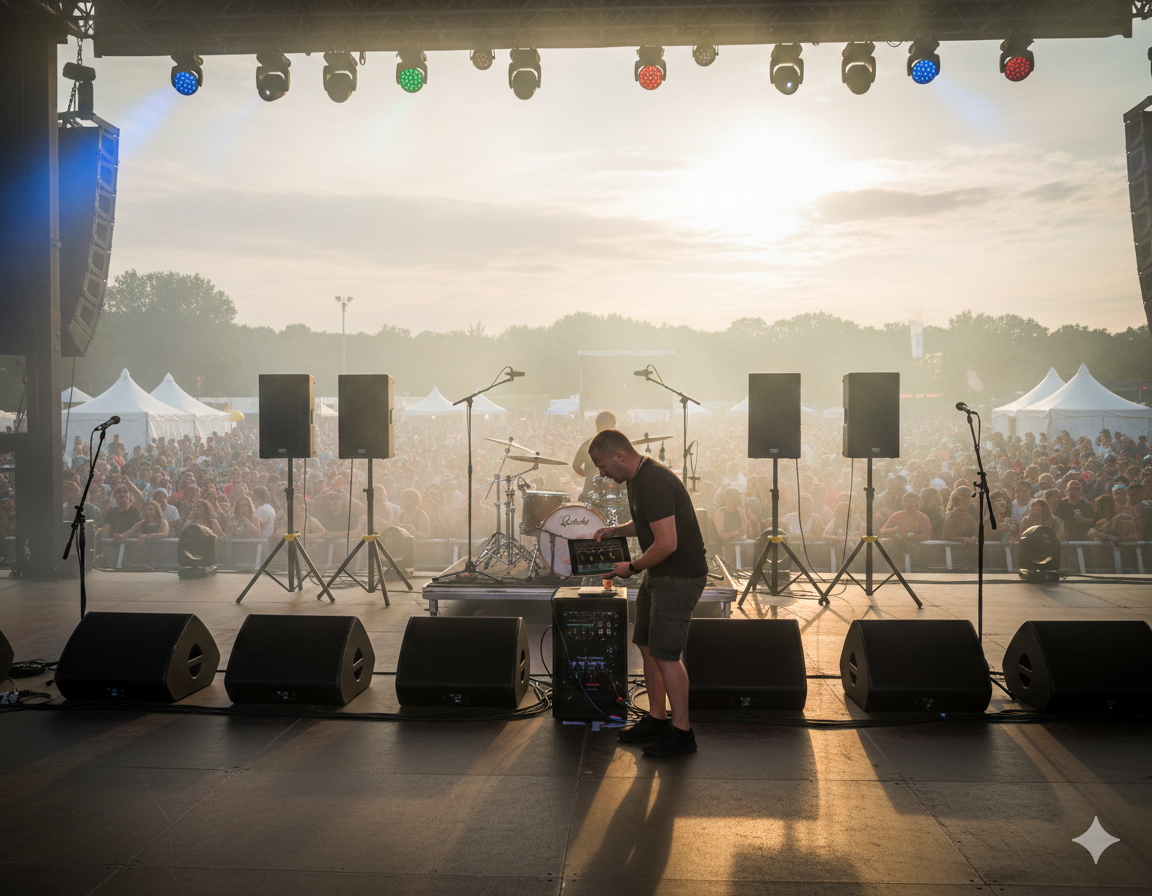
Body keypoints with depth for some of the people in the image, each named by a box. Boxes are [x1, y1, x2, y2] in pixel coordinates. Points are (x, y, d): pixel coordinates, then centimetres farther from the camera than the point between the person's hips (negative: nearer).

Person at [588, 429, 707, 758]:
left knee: (665, 654, -7)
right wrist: (615, 530, 9)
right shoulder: (638, 478, 9)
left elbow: (666, 543, -27)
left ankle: (682, 732, 4)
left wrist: (632, 567, -13)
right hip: (659, 575, 11)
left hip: (680, 576, -11)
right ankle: (656, 719, 26)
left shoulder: (654, 483, -24)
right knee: (647, 646, 14)